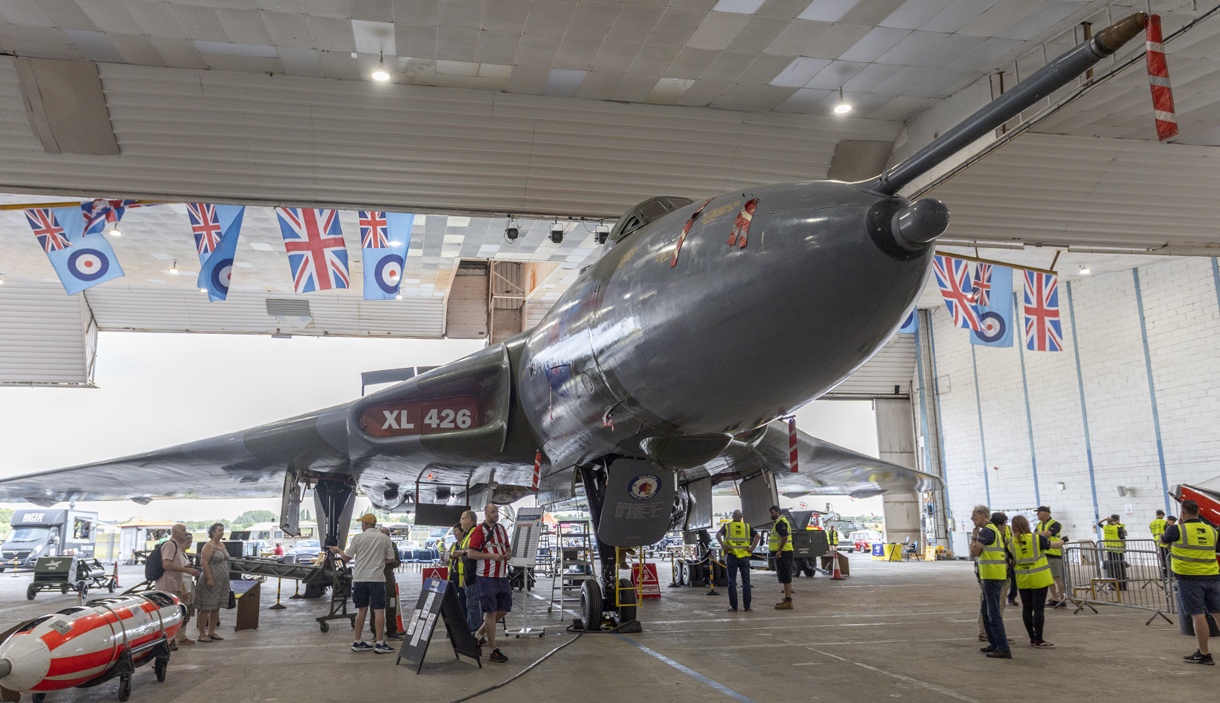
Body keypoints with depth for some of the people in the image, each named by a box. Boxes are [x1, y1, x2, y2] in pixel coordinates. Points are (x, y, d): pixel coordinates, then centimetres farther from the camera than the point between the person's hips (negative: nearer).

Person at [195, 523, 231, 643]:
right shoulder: (208, 546, -10)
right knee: (206, 608, -3)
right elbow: (204, 564, -17)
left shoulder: (222, 545, 15)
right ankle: (202, 634, 3)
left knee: (216, 608, 11)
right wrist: (209, 579, -23)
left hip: (222, 582, 8)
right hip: (211, 581, -8)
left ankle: (211, 632, 18)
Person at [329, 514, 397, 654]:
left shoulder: (358, 537, 0)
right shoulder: (385, 538, 1)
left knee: (362, 610, 12)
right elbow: (391, 559, 2)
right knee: (379, 610, 0)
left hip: (360, 578, 2)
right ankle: (380, 643, -4)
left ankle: (358, 642, 18)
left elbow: (346, 557, 6)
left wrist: (338, 550, 25)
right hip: (377, 578, -2)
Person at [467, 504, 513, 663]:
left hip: (502, 576, 7)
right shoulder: (480, 530, -7)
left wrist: (509, 553, 2)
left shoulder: (501, 528, 14)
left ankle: (480, 634, 28)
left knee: (504, 609, 8)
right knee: (491, 612, -2)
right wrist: (492, 556, -18)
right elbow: (470, 553, -13)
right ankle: (493, 650, 5)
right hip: (487, 577, -7)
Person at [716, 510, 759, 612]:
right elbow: (757, 536, -5)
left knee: (732, 582, 4)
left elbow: (718, 535, -11)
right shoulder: (747, 526, 7)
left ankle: (733, 607, 4)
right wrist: (752, 548, -3)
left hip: (731, 556, -1)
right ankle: (747, 606, 7)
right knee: (746, 582, 8)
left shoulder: (727, 527, 4)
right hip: (744, 557, 1)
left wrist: (723, 546, -8)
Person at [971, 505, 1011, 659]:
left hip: (992, 576, -10)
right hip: (990, 576, 10)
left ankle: (1003, 649, -7)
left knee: (993, 612, -8)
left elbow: (974, 553, -14)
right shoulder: (994, 530, 19)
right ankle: (994, 643, 23)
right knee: (985, 610, 17)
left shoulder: (986, 530, -13)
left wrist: (973, 536, -2)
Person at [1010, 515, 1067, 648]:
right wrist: (1063, 540, 24)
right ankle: (1039, 640, 4)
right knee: (1039, 609, 1)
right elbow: (1054, 545, 3)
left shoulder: (1012, 542, -3)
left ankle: (1032, 638, 17)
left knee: (1027, 609, 10)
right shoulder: (1037, 538, -11)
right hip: (1039, 580, -3)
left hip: (1022, 581, 3)